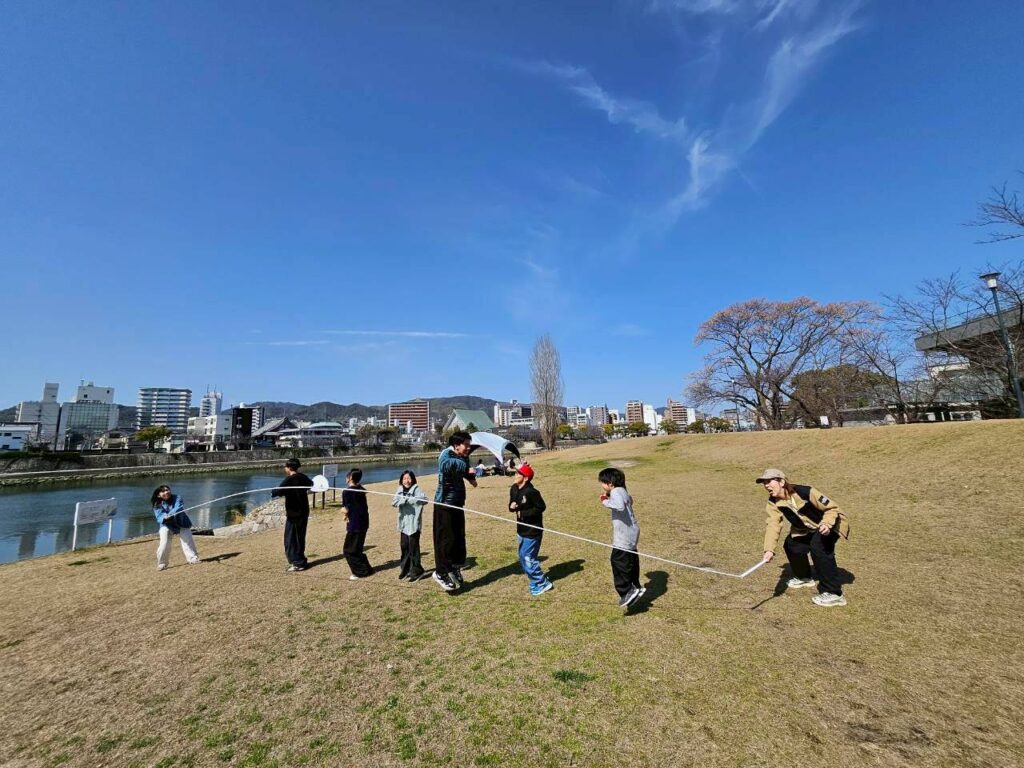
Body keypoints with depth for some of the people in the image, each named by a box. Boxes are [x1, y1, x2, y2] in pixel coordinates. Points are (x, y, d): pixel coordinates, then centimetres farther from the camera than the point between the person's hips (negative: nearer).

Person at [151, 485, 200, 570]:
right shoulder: (157, 505, -11)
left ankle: (193, 558, 3)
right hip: (166, 525, 1)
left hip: (181, 524, -1)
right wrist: (164, 518, -47)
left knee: (187, 540, -6)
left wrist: (170, 514, -49)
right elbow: (159, 516, -24)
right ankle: (162, 563, 4)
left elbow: (178, 508, -31)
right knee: (164, 544, -12)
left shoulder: (177, 498, -14)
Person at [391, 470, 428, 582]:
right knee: (404, 547, 14)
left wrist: (407, 499, -26)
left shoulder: (416, 489, -9)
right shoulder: (400, 490, 8)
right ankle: (405, 570, 28)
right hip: (403, 524, 6)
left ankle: (416, 571, 12)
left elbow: (424, 499, -27)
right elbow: (394, 502, -7)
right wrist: (405, 500, -23)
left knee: (413, 548, -1)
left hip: (414, 524, -6)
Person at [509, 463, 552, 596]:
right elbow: (512, 505, 12)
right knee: (523, 558, 17)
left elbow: (541, 507, -19)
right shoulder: (514, 489, 0)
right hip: (521, 530, 9)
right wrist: (512, 507, -12)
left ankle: (542, 584, 14)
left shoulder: (531, 492, -24)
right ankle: (540, 582, 33)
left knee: (528, 558, -4)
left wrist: (524, 513, -21)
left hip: (532, 530, -9)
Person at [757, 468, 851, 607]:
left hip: (830, 523, -7)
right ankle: (803, 577, 28)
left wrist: (826, 524, -43)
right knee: (791, 545, -4)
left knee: (818, 546, -30)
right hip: (807, 530, 7)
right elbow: (772, 525, -30)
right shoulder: (773, 503, -18)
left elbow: (832, 508, -24)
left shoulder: (805, 492, -34)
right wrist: (769, 549, -43)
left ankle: (833, 593, -21)